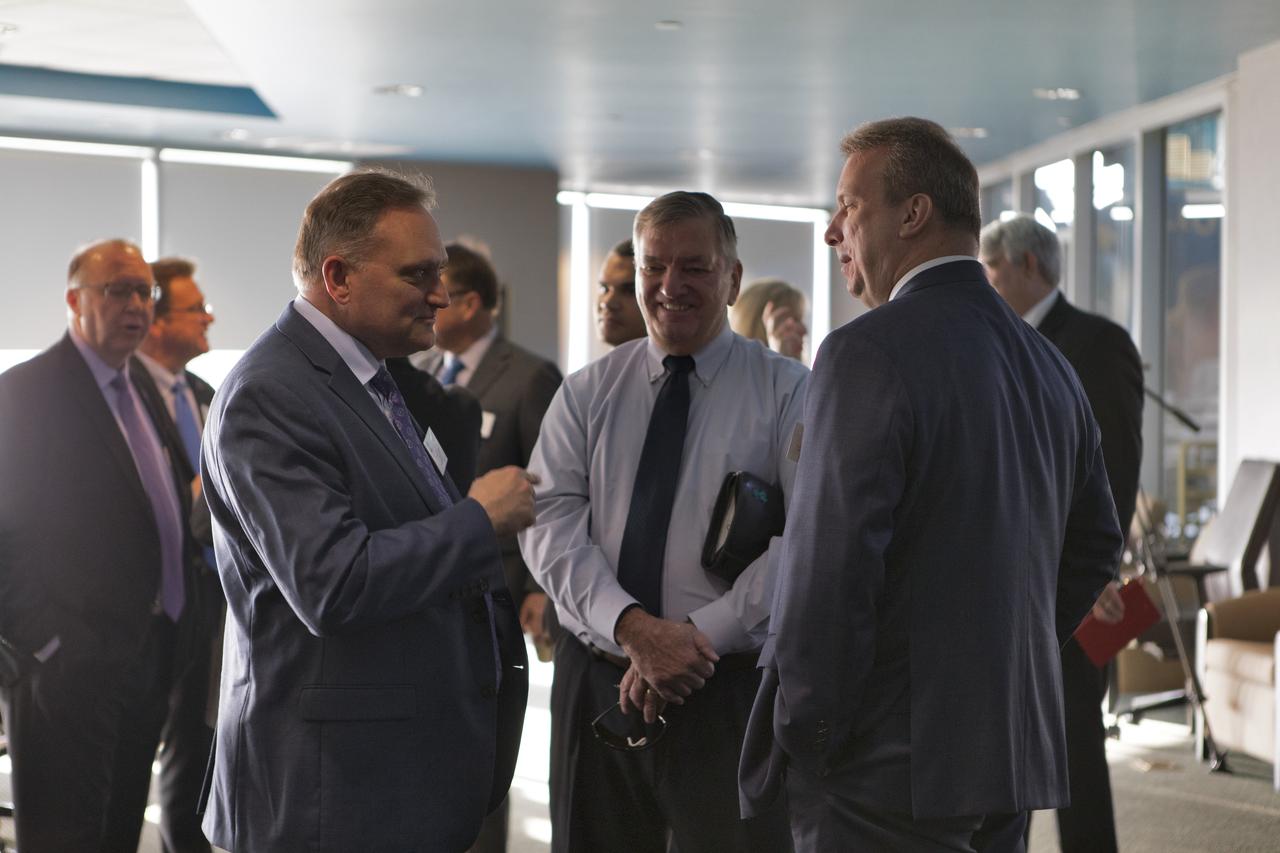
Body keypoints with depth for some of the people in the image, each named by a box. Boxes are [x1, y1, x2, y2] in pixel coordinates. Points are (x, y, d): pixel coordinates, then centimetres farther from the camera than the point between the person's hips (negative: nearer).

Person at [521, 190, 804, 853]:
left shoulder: (788, 392, 1)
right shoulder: (585, 393, 9)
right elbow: (550, 526, -2)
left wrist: (701, 636, -18)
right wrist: (632, 629, -18)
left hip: (732, 690, -3)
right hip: (597, 685, 3)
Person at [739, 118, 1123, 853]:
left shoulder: (869, 351, -14)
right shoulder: (1047, 361, 10)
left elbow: (830, 565, -19)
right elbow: (1095, 541, 18)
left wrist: (799, 743, -10)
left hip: (888, 768, -8)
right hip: (1015, 759, 8)